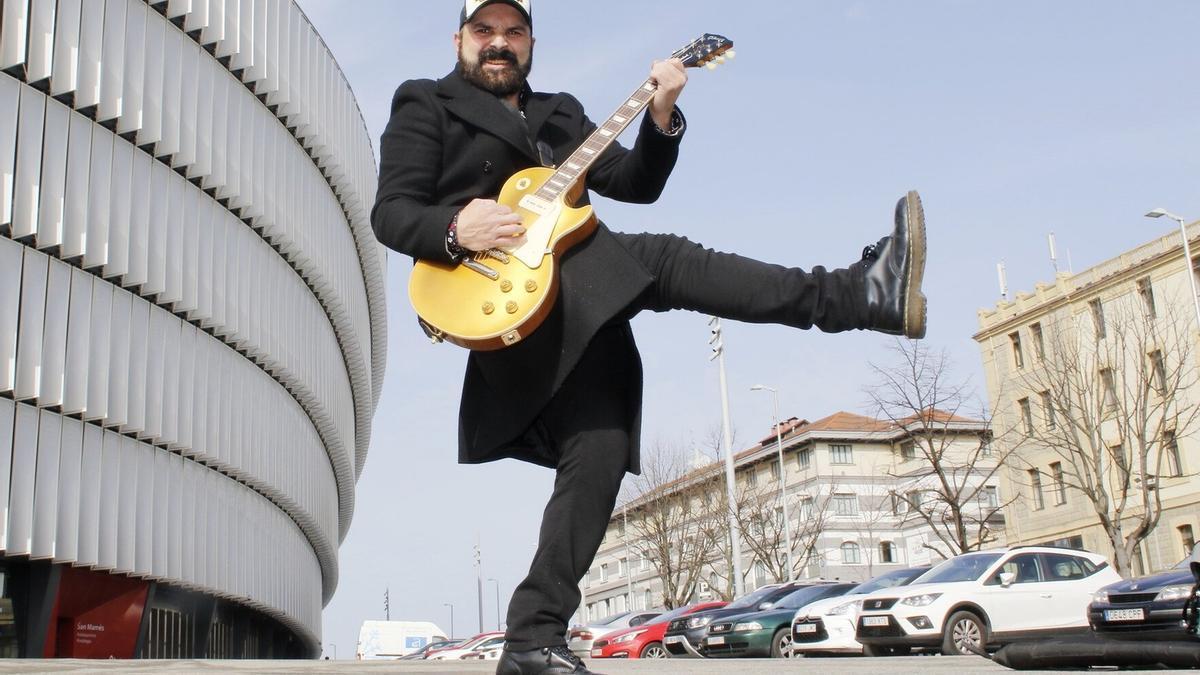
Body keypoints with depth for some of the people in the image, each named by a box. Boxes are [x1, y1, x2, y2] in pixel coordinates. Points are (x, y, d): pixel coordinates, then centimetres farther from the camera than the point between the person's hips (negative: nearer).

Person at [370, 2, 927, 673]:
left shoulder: (560, 114, 29)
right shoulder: (425, 103, 15)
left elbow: (637, 184, 19)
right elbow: (390, 212, 2)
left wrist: (661, 118, 0)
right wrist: (454, 231, -19)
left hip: (580, 306, 6)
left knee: (600, 450, -7)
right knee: (658, 260, -25)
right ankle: (859, 293, -29)